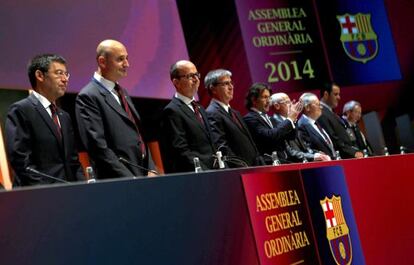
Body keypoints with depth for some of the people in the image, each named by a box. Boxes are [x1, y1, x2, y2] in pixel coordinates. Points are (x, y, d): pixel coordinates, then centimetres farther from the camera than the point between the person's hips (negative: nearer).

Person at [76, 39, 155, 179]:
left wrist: (151, 170, 7)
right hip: (118, 184, -7)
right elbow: (98, 147, -16)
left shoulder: (122, 92, 19)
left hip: (144, 178, 7)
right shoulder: (88, 97, -8)